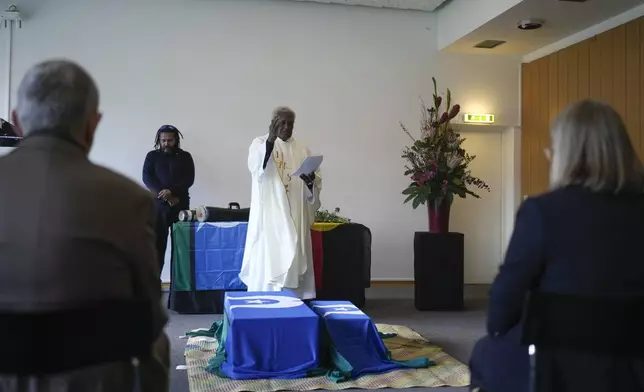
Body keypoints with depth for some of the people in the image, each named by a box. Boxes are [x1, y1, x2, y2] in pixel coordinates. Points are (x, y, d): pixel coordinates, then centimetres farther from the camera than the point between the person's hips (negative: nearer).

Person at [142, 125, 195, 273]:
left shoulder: (185, 156, 10)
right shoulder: (152, 156, 10)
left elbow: (189, 179, -1)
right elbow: (147, 178, -1)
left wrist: (171, 191, -17)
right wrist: (166, 196, -13)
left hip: (181, 204, 0)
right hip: (158, 205, 0)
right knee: (157, 243, -5)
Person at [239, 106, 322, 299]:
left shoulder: (302, 150, 12)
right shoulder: (260, 143, 2)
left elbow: (317, 180, 8)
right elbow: (256, 166, -21)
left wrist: (311, 179, -16)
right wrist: (270, 139, -35)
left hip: (295, 215, 4)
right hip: (269, 215, -3)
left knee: (294, 257, 4)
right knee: (267, 257, -5)